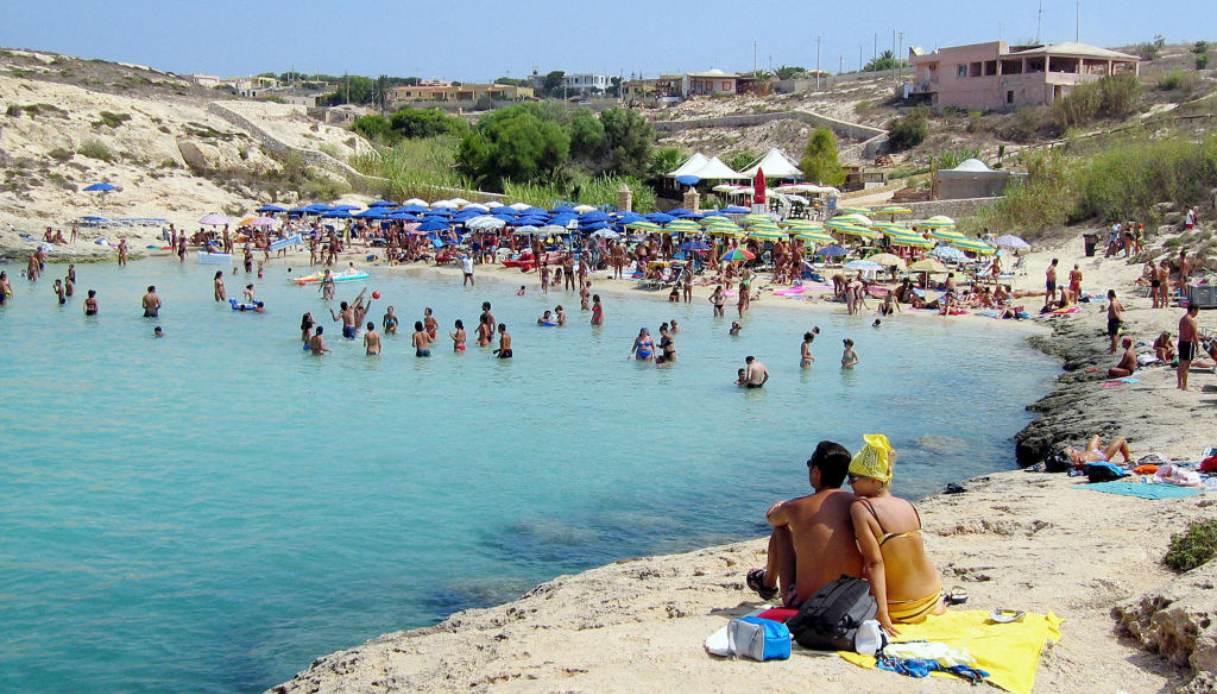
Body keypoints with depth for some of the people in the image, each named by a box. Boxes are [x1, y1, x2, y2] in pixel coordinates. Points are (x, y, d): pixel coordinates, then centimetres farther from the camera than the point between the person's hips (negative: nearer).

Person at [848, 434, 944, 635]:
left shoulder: (860, 508, -20)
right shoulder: (907, 505, -3)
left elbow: (874, 563, -25)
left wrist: (882, 617, -26)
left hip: (899, 610, -8)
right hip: (932, 595, 8)